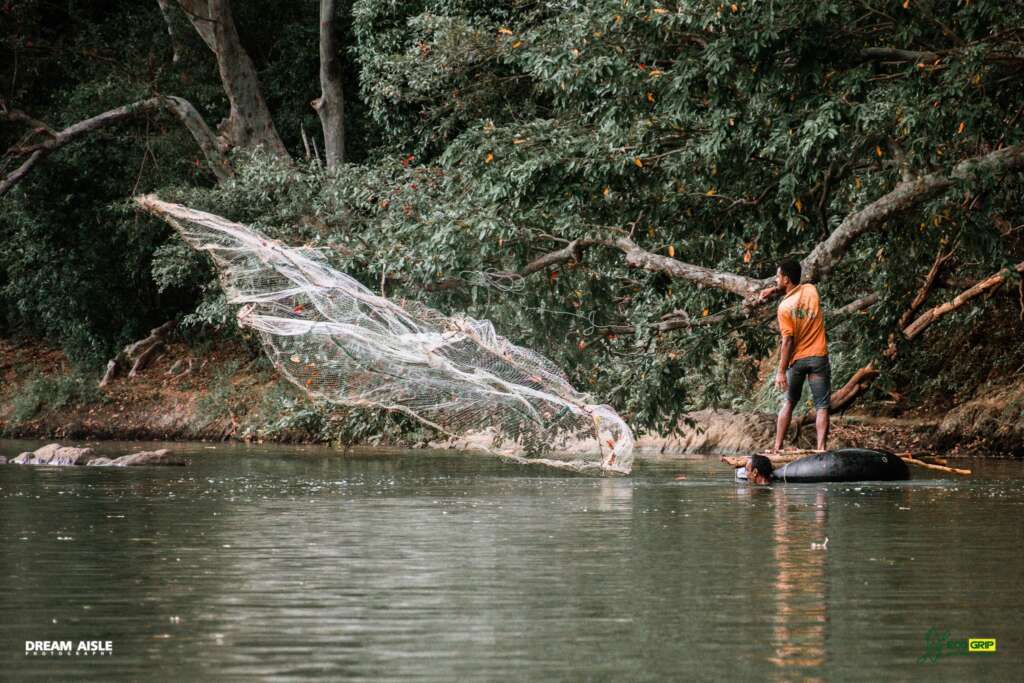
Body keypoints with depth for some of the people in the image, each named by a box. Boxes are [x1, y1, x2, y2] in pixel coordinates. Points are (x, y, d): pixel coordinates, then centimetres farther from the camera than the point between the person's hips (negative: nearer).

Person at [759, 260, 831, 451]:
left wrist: (781, 372, -12)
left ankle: (777, 446, 14)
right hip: (818, 357, 1)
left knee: (789, 402, 14)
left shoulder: (784, 307, -11)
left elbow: (787, 341, -14)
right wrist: (774, 290, 22)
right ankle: (821, 448, -13)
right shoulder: (811, 290, 0)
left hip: (797, 360, -1)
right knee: (822, 406, -1)